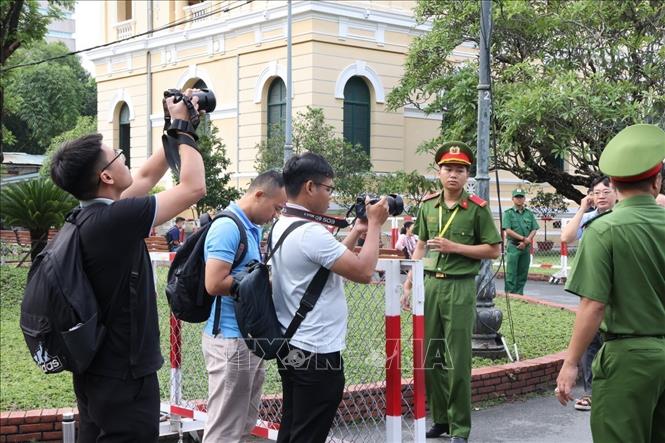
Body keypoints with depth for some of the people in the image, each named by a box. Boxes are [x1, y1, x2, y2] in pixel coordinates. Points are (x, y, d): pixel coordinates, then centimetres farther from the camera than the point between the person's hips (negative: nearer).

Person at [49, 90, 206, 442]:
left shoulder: (91, 214, 3)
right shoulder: (114, 220, -23)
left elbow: (146, 176, 18)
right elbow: (194, 187, -16)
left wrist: (176, 130, 15)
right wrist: (182, 128, -4)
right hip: (123, 377, -9)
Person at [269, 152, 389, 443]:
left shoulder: (281, 227, 9)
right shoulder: (310, 232, -22)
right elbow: (363, 272, -20)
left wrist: (357, 231, 14)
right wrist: (375, 225, -9)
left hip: (290, 347, 10)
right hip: (316, 353, -10)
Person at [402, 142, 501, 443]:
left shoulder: (477, 208, -4)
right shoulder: (428, 206, 9)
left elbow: (493, 250, -3)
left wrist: (454, 247, -13)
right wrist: (408, 286, 12)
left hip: (460, 287, -5)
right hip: (430, 284, 5)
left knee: (457, 360, -2)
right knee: (430, 357, 10)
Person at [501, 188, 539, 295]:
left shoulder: (529, 213, 13)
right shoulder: (508, 213, 1)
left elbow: (534, 229, 6)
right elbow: (508, 230, -9)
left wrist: (526, 242, -8)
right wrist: (523, 238, -11)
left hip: (526, 247, 4)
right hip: (513, 247, -4)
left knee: (523, 273, 6)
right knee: (511, 273, -6)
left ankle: (519, 294, 11)